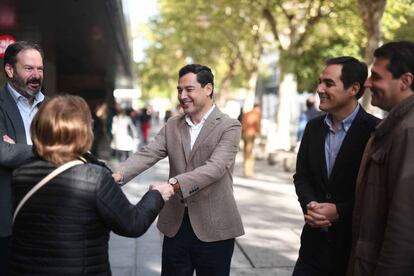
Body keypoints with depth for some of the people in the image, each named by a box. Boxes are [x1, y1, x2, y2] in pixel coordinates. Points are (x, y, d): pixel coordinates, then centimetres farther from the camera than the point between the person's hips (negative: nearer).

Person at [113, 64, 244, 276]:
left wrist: (173, 184, -35)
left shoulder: (229, 127, -7)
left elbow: (215, 167, -22)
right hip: (175, 225, 4)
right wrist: (119, 174, -23)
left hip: (213, 228, -4)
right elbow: (147, 154, -4)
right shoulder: (172, 125, 9)